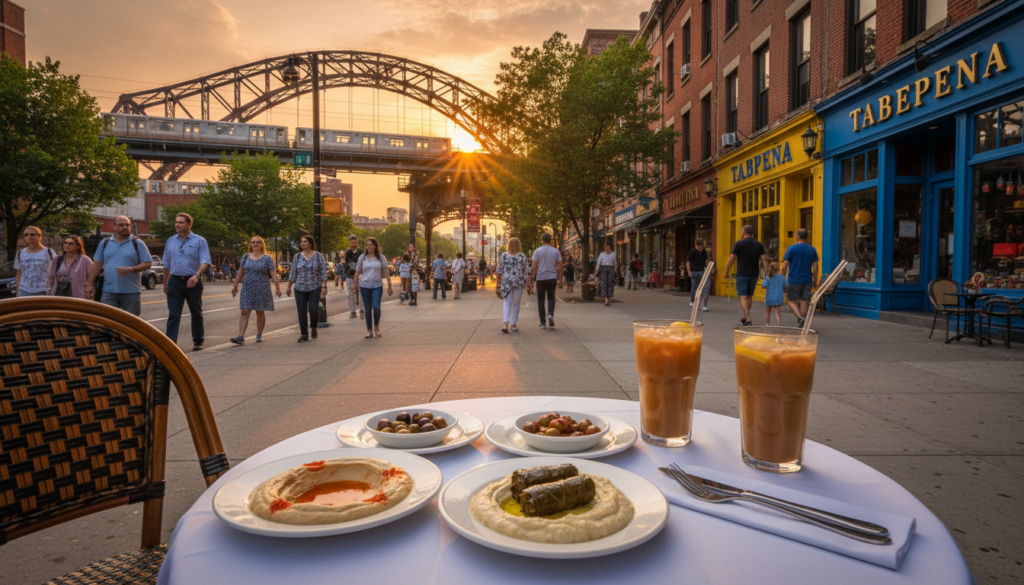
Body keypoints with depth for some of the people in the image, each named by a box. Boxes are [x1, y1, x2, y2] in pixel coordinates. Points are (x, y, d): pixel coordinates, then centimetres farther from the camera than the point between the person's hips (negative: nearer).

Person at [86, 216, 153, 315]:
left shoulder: (138, 243, 3)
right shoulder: (105, 243, 12)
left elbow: (147, 264, -1)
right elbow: (96, 265, 13)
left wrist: (131, 269, -18)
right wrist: (89, 285, 7)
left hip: (131, 292, -2)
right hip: (109, 292, 2)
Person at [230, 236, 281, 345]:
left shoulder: (267, 258, -1)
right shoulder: (245, 257, 9)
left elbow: (273, 274, -4)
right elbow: (240, 273, 15)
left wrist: (278, 288, -11)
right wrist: (235, 286, 14)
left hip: (262, 289, -2)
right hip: (247, 289, 2)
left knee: (260, 312, 6)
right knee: (244, 312, -5)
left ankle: (259, 335, 20)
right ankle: (241, 337, -8)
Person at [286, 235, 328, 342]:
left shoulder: (318, 256, 0)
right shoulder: (297, 256, 7)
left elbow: (323, 272, -1)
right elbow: (293, 273, 10)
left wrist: (324, 286, -8)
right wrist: (289, 287, 9)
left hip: (314, 288, -2)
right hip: (300, 288, 3)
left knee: (313, 310, -12)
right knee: (301, 312, 2)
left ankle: (313, 327, 17)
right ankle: (304, 334, 11)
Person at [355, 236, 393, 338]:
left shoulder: (381, 257, 3)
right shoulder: (362, 257, 5)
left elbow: (386, 272, 4)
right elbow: (357, 272, 10)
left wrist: (389, 286, 1)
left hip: (377, 285, -1)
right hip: (365, 286, 1)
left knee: (376, 307, -15)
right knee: (368, 309, 4)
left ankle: (376, 326, 9)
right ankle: (369, 330, 16)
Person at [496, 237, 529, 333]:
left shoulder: (504, 255, -1)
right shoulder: (522, 256, 0)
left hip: (506, 282, 0)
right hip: (518, 282, 0)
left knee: (506, 302, 3)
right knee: (516, 303, 7)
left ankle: (505, 323, -11)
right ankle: (513, 324, 10)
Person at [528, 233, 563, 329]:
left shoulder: (538, 251, -2)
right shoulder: (556, 251, 4)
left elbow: (534, 266, -7)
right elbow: (559, 267, 4)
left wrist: (531, 279, -1)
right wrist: (560, 279, 10)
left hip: (540, 278, -1)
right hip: (552, 278, 2)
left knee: (541, 300, 7)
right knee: (551, 298, 16)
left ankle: (543, 322, 7)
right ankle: (550, 314, -9)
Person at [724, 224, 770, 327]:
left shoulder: (739, 244, -5)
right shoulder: (759, 245, 7)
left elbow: (731, 259, -5)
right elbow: (764, 260, 2)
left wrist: (726, 272, 5)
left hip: (742, 274, -5)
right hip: (754, 274, 5)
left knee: (743, 296, -5)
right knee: (749, 296, 17)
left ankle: (748, 320, -15)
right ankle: (745, 318, 27)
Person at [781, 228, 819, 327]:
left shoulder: (791, 248, -7)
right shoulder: (812, 249, 4)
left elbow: (785, 266, -7)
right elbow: (815, 267, 6)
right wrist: (815, 281, 14)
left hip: (793, 281, -3)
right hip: (807, 281, 4)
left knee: (790, 301, 8)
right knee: (804, 303, 8)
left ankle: (800, 317, -14)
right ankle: (803, 326, 12)